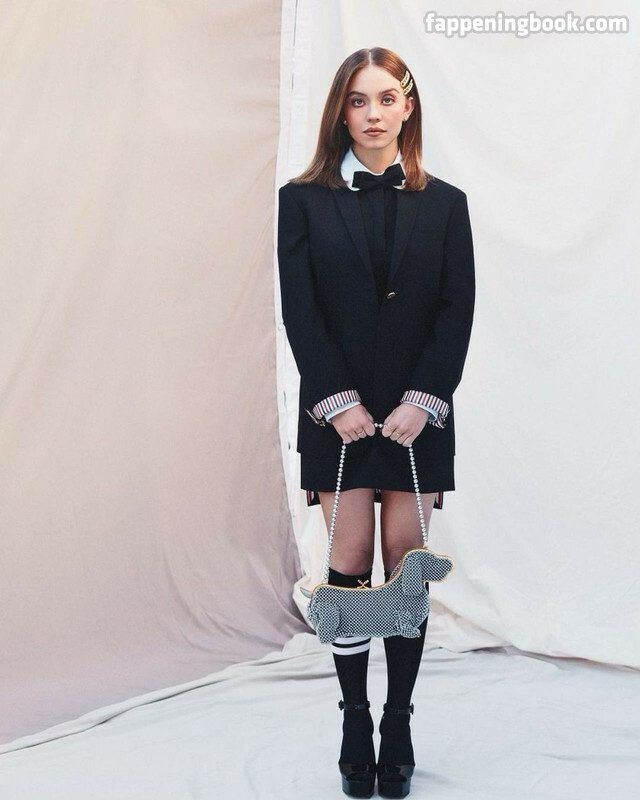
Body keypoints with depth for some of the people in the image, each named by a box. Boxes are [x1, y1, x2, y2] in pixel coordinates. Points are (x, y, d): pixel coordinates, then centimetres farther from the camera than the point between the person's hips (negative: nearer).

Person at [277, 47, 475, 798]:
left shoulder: (444, 203, 8)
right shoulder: (304, 200, 4)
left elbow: (457, 310, 2)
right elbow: (299, 310, -2)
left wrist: (423, 400, -10)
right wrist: (337, 400, -11)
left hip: (418, 411, 1)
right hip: (337, 412, -1)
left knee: (406, 565, 3)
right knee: (350, 564, 1)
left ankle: (398, 726, 14)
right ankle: (355, 725, 13)